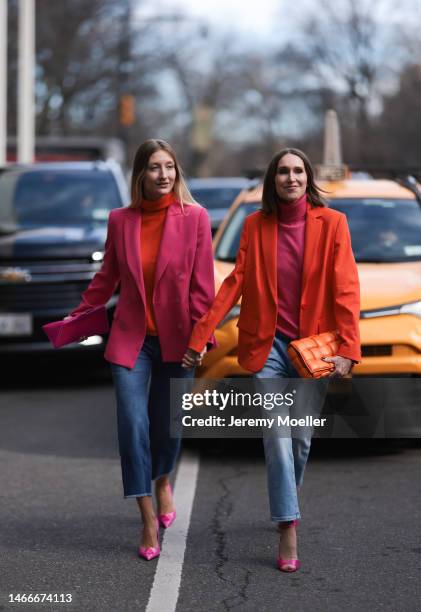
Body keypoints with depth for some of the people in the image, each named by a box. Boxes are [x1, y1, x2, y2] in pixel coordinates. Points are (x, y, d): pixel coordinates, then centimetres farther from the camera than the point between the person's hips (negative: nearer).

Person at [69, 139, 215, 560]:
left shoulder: (194, 217, -5)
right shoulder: (120, 220, 1)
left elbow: (202, 283, -6)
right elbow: (106, 278, 12)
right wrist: (78, 318, 14)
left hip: (175, 340, -1)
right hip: (130, 337, 1)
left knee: (167, 424, 11)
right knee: (133, 423, -9)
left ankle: (163, 481, 44)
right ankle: (149, 521, -2)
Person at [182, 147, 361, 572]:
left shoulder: (331, 223, -3)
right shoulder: (255, 225, 2)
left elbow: (345, 290, -7)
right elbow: (234, 284, 2)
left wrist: (348, 350, -16)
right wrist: (199, 336, -2)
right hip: (268, 344, 0)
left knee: (301, 439, 9)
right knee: (276, 436, -9)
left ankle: (286, 503, 35)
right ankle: (288, 531, -8)